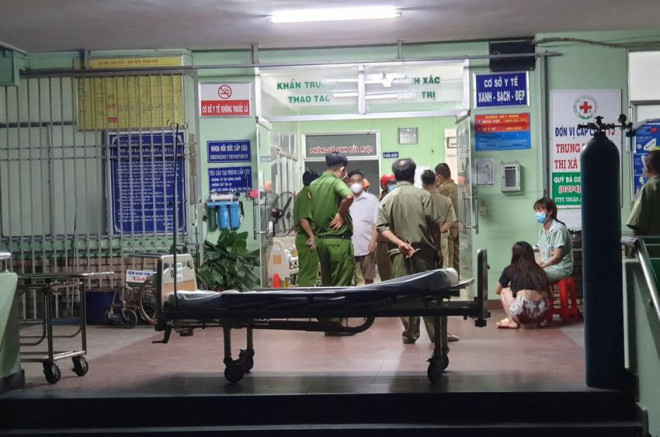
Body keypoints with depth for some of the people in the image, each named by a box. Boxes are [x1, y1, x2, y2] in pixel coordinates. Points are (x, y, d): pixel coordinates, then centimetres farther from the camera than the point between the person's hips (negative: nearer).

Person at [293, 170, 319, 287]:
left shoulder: (300, 195, 16)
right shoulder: (306, 196, -14)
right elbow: (303, 219, -23)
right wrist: (312, 236, -20)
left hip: (302, 237, 10)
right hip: (307, 239, -10)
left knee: (305, 272, 14)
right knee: (308, 272, -8)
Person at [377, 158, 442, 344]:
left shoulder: (387, 199, 7)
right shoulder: (422, 195, -2)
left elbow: (382, 228, -2)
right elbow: (434, 224, -4)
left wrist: (400, 243, -8)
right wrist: (437, 247, 5)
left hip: (398, 253, 2)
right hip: (423, 250, -2)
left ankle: (410, 334, 8)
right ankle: (435, 332, 6)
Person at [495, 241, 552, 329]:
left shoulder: (510, 269, 15)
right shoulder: (539, 270, 22)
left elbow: (498, 291, 27)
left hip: (523, 312, -4)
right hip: (542, 314, 4)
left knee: (504, 290, 24)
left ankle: (512, 321, 9)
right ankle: (534, 321, 15)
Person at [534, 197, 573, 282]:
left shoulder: (559, 229, -13)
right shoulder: (542, 230, 13)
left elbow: (557, 257, -16)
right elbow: (542, 256, 12)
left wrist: (540, 266, -15)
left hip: (562, 269, -8)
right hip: (547, 265, 8)